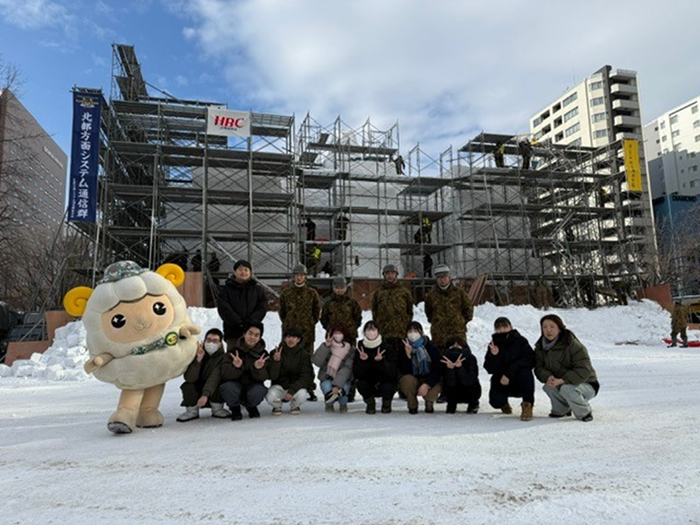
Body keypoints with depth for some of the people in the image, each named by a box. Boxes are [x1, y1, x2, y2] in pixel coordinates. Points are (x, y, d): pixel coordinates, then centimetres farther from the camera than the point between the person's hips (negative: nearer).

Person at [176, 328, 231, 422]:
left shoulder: (222, 357, -17)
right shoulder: (196, 354, -13)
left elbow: (214, 378, -30)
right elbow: (189, 378, -24)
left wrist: (205, 395, -45)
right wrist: (198, 359, -36)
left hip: (211, 394, -1)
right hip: (196, 391, 1)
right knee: (187, 386, -28)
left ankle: (217, 409, -3)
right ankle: (192, 411, -1)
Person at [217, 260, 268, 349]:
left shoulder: (257, 288, 8)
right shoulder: (227, 289, 5)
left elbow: (262, 308, 1)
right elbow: (223, 308, -4)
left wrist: (250, 322, -11)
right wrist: (238, 323, -13)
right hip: (232, 330, 0)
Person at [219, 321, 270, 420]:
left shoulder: (263, 354, -6)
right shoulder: (233, 350, -11)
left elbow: (263, 378, -12)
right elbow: (225, 375, -19)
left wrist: (258, 368, -34)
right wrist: (236, 367, -39)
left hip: (252, 384, 1)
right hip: (235, 383, -1)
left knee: (260, 391, -32)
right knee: (228, 388, -35)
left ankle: (251, 407, 7)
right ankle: (235, 408, 1)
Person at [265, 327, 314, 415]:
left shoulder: (303, 355, -5)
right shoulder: (275, 353, -7)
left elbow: (306, 377, -11)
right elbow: (272, 376, -13)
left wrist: (292, 390, -25)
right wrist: (275, 361, -32)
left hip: (296, 386, 0)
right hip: (279, 386, 0)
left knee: (302, 394, -33)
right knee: (270, 396, -32)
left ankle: (295, 406, 7)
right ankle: (277, 407, 8)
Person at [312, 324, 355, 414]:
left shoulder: (350, 350, -12)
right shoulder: (326, 348, -6)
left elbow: (346, 370, -23)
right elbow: (317, 362, -21)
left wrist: (337, 385, -36)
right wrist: (326, 346, -29)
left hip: (342, 381, 0)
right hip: (327, 379, 1)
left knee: (343, 388, -32)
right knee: (327, 386, -32)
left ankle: (343, 404, 7)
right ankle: (329, 404, 7)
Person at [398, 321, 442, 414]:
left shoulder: (431, 347, -11)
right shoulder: (403, 349, -11)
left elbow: (437, 370, -15)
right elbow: (404, 371, -19)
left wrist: (427, 384, -30)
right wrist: (408, 355, -33)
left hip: (429, 380, 0)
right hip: (410, 382, 0)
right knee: (408, 379, -34)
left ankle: (429, 403, 6)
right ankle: (412, 406, -5)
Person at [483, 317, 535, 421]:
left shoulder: (520, 341, -7)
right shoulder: (493, 345, -2)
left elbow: (530, 360, -22)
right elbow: (489, 369, -8)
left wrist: (509, 374, -29)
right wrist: (493, 356, -29)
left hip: (519, 382, -2)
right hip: (501, 382, 2)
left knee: (525, 371, -33)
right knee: (495, 401, -24)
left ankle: (527, 405, -19)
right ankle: (504, 404, 17)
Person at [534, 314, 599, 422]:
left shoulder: (573, 345, -23)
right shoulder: (540, 347, -2)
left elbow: (584, 371, -29)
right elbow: (539, 368, -7)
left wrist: (561, 380, -37)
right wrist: (548, 377, -30)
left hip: (587, 385, -5)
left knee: (567, 389, -36)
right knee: (548, 386, -25)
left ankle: (585, 413, -6)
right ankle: (561, 409, 5)